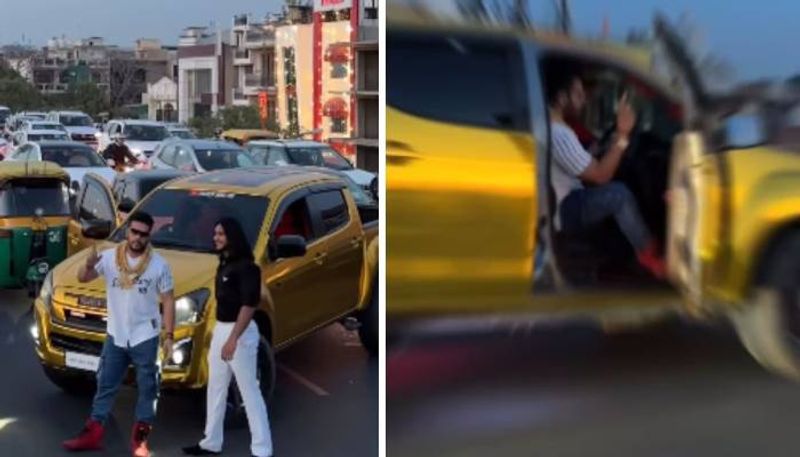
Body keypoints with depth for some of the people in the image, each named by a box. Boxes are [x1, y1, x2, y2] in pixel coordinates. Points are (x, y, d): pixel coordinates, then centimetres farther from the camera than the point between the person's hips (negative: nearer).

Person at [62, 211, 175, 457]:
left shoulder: (159, 264, -8)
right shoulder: (109, 257, -3)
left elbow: (168, 301, -4)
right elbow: (82, 278, -7)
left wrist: (169, 336, -9)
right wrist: (89, 264, -31)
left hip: (145, 337, -2)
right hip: (115, 336, 2)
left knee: (147, 389, 5)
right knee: (105, 386, 12)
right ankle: (92, 434, 22)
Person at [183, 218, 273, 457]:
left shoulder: (245, 266, -17)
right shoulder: (224, 264, 11)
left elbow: (249, 304, -23)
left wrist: (233, 339, -28)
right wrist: (220, 332, 21)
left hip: (241, 332, -10)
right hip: (220, 330, 10)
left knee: (249, 392, -5)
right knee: (215, 389, 16)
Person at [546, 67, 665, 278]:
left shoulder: (548, 125, 9)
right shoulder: (558, 134, -25)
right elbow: (600, 176, -24)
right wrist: (622, 134, -23)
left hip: (559, 203, 11)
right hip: (560, 212, -11)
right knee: (618, 194, -26)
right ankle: (649, 254, -8)